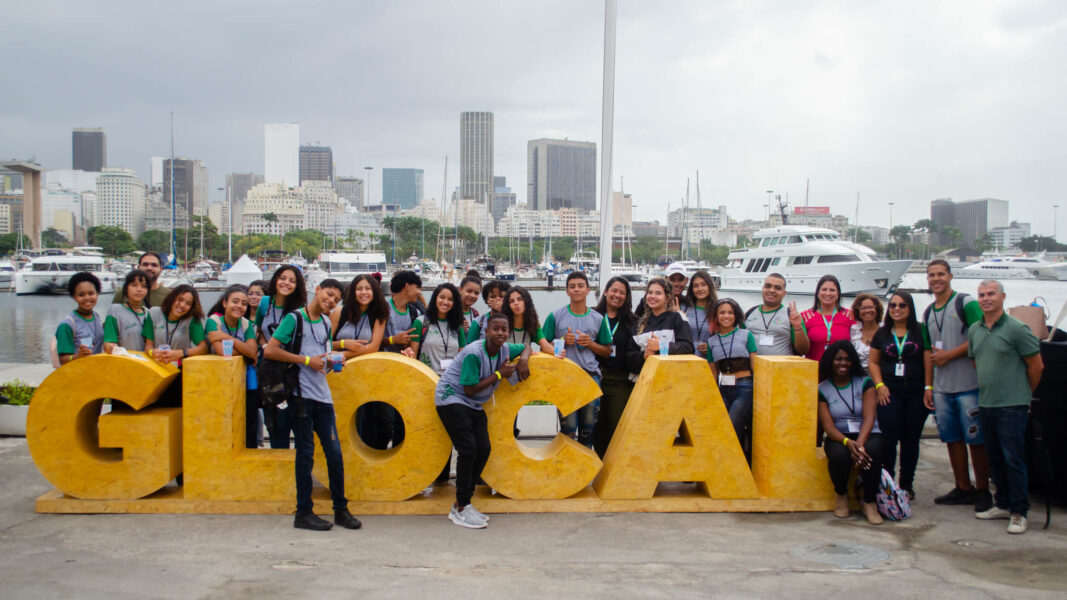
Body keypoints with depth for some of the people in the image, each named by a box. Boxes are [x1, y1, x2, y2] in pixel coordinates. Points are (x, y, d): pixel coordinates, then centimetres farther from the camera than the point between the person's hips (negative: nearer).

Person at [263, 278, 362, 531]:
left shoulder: (326, 324, 17)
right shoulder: (295, 318, -4)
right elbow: (269, 350, -12)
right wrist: (306, 360, -11)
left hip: (323, 397, 6)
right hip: (301, 395, -6)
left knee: (335, 453, 4)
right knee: (306, 453, -1)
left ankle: (340, 510, 14)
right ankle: (303, 513, 9)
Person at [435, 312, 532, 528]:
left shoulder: (505, 349, -3)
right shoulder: (474, 353, -24)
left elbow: (526, 348, 18)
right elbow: (470, 389, -22)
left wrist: (523, 359, -6)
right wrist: (499, 374, -18)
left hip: (474, 405, 8)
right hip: (451, 398, -8)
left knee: (483, 449, -3)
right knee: (468, 449, -17)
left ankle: (462, 504, 8)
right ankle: (461, 509, -8)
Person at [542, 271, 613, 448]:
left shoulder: (598, 319, 8)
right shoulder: (555, 317, 4)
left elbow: (607, 351, 13)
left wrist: (590, 343, -5)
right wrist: (563, 341, -10)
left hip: (590, 375, 2)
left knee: (589, 425, 7)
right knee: (568, 426, -5)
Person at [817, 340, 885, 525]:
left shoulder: (864, 383, 2)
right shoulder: (823, 389, 2)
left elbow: (869, 418, -9)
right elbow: (828, 426, -7)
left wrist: (860, 443, -27)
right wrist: (848, 443, -27)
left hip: (867, 434, 0)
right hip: (838, 438, 0)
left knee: (872, 451, -36)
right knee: (839, 455, -35)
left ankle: (870, 503, -15)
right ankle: (841, 495, -3)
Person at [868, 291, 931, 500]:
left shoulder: (921, 331, 4)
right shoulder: (882, 333, 9)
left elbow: (928, 360, 0)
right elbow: (873, 362, 12)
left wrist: (928, 387, -7)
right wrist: (879, 385, -1)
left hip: (916, 394, 0)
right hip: (889, 393, 1)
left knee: (911, 440, 6)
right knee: (889, 439, -5)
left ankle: (906, 484, 16)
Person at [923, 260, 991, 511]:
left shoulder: (966, 303, -4)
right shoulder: (928, 313, 16)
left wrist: (948, 355, -11)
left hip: (969, 385, -6)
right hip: (942, 388, 6)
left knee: (976, 439, -2)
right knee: (952, 439, 10)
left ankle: (982, 490, 8)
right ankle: (963, 488, 20)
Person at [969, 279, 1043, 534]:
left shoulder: (1017, 329, -9)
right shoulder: (974, 331, 10)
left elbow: (1036, 366, -3)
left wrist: (1023, 394, 6)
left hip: (1012, 405, -6)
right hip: (986, 404, 7)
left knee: (1014, 459, -5)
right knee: (995, 458, 13)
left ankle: (1019, 512, 3)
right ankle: (1003, 505, 25)